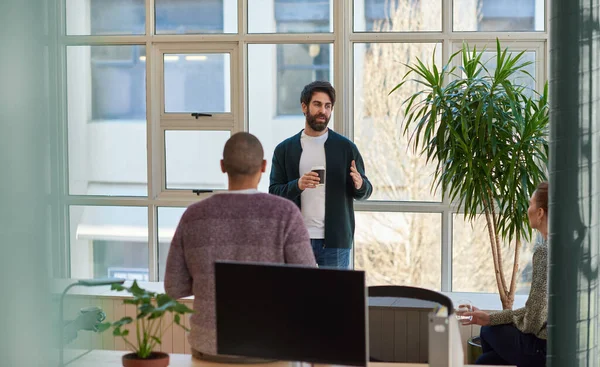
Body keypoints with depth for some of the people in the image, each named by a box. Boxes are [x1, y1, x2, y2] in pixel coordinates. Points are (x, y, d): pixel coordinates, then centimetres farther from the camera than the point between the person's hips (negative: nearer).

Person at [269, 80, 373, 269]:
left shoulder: (346, 147, 5)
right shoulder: (284, 149, 7)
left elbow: (366, 191, 8)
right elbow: (274, 193, 3)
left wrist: (359, 184, -16)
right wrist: (297, 185, -17)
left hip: (334, 240, 0)